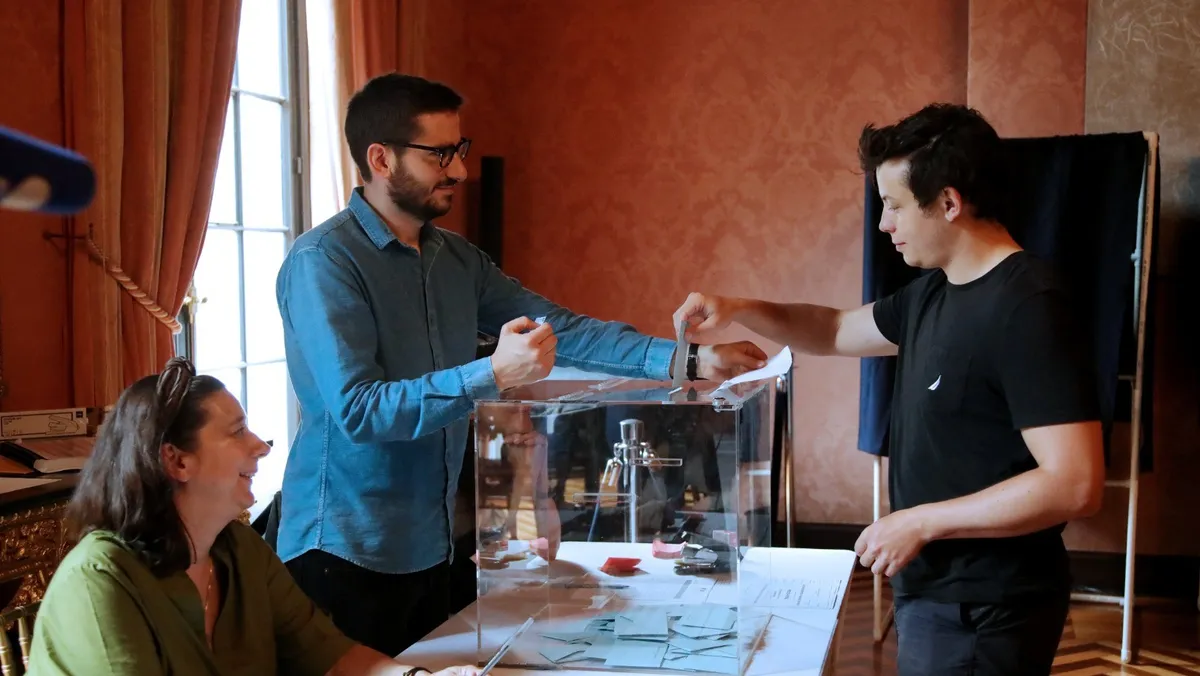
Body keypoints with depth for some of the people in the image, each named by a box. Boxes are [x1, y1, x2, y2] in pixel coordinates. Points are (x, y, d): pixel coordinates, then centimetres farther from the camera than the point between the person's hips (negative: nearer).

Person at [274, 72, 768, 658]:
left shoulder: (456, 258, 7)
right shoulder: (324, 262, -16)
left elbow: (558, 328, 3)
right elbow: (357, 410, -24)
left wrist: (690, 361, -5)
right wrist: (492, 375, -31)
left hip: (431, 545, 7)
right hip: (348, 554, -7)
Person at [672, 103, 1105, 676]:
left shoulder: (1027, 310, -23)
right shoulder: (935, 291, 5)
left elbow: (1075, 485, -27)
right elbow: (840, 332, 19)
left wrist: (921, 522, -22)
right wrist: (741, 310, 3)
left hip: (980, 612, -8)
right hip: (937, 589, 8)